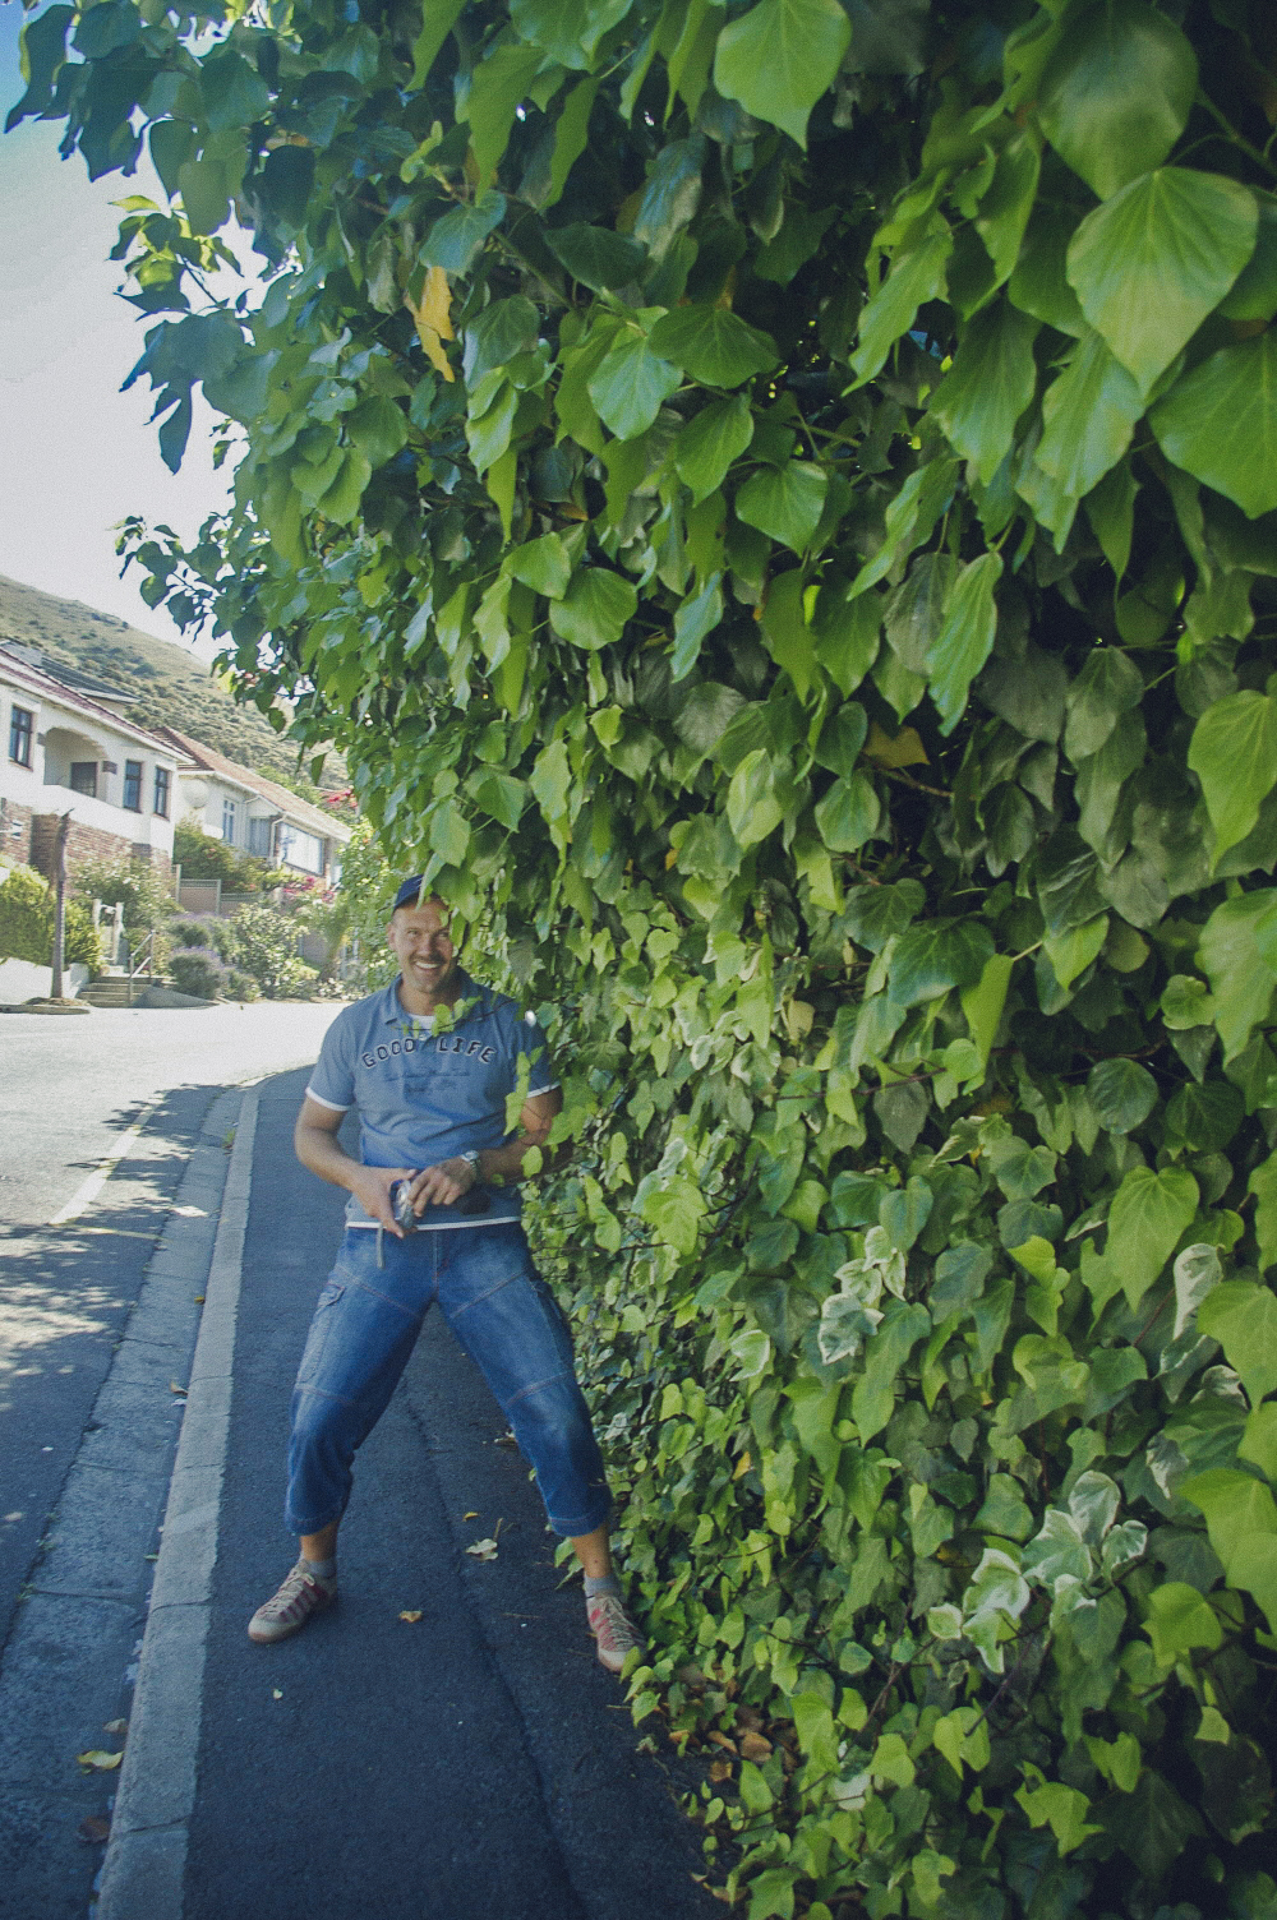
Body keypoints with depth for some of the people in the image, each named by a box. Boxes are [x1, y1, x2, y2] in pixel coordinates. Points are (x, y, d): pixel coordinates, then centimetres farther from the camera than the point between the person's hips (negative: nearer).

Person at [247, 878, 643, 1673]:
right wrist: (359, 1178, -5)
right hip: (381, 1244, 2)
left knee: (556, 1413, -9)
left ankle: (601, 1587, 11)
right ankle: (315, 1570, 27)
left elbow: (547, 1134, 2)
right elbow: (312, 1130, 15)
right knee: (320, 1415, -2)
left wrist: (476, 1166, -16)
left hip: (486, 1243, -1)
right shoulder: (357, 1026, 9)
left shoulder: (507, 1025, 3)